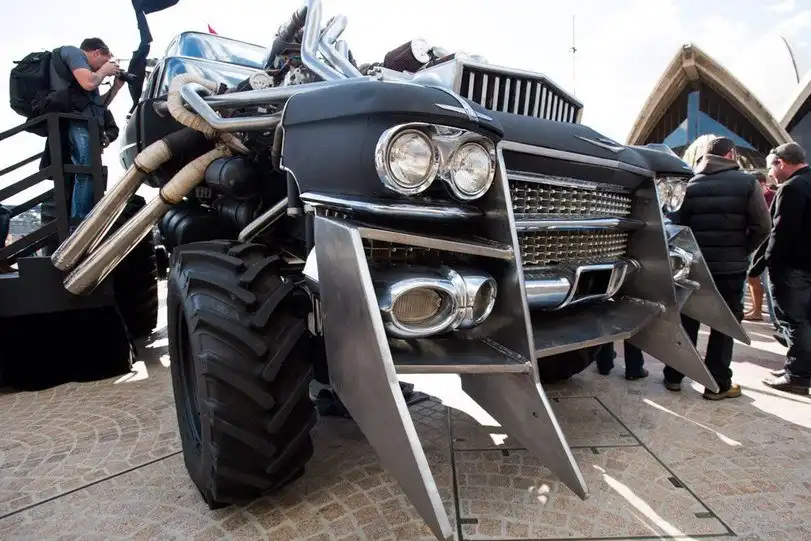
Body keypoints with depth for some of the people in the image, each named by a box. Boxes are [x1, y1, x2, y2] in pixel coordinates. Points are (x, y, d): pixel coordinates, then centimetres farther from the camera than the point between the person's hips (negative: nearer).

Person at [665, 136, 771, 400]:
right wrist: (742, 250, 7)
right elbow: (762, 226, -7)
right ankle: (717, 384, 12)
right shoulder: (746, 182, -4)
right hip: (730, 266, -2)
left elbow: (677, 225, 3)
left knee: (686, 321, 12)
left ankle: (673, 376, 18)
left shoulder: (690, 184, 4)